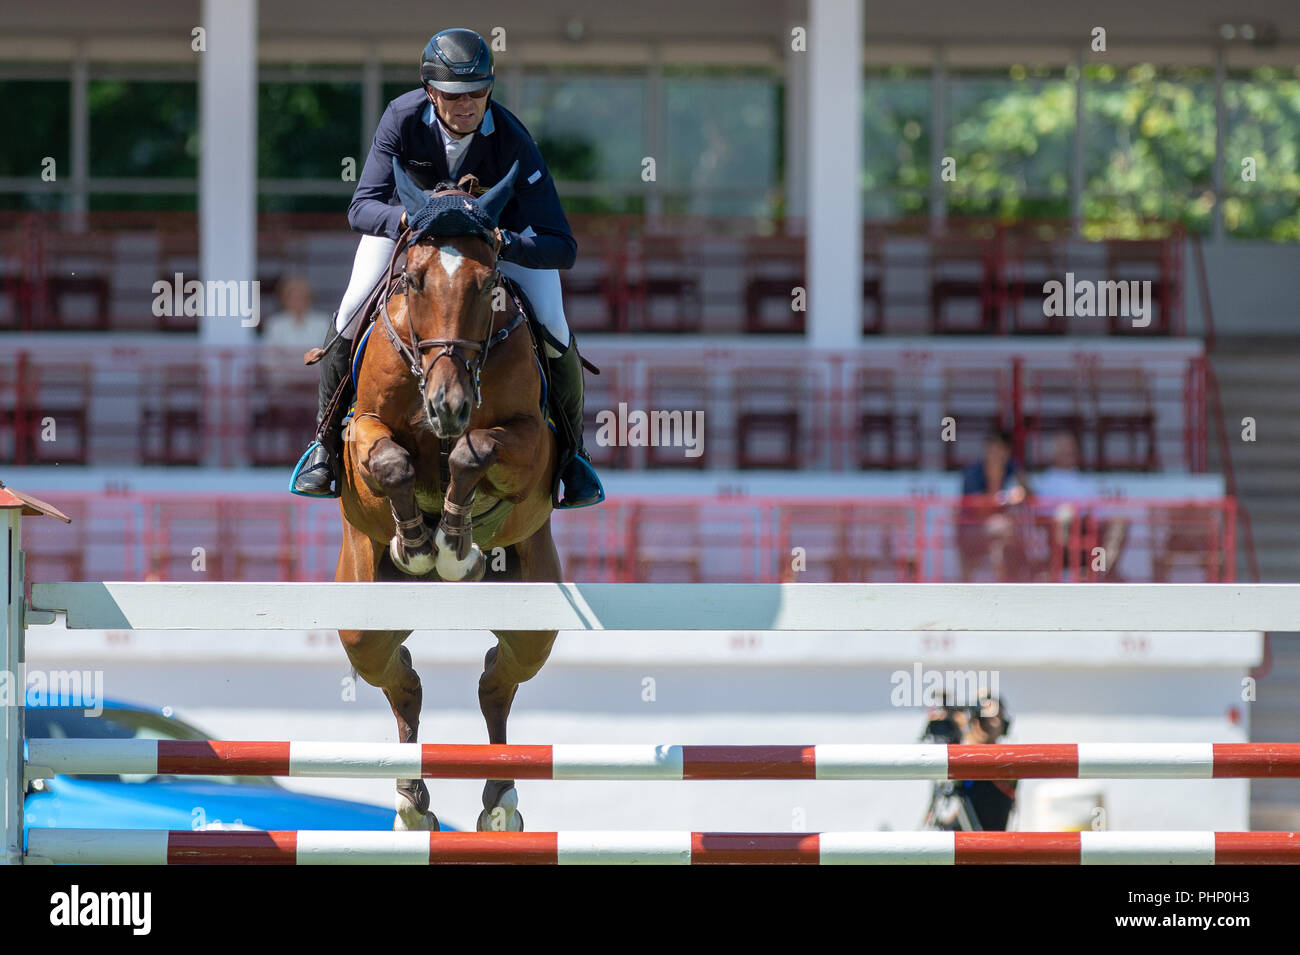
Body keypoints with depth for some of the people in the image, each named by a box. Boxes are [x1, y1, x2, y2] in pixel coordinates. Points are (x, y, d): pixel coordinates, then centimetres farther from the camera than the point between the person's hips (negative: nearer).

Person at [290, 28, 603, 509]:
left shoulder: (513, 142, -36)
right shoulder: (403, 118, -32)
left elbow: (562, 248, -37)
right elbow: (362, 208, -32)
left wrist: (507, 244, -57)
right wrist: (403, 217, -54)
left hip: (504, 225, -1)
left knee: (553, 335, -15)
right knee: (351, 317, -14)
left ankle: (571, 451, 12)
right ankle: (326, 441, 9)